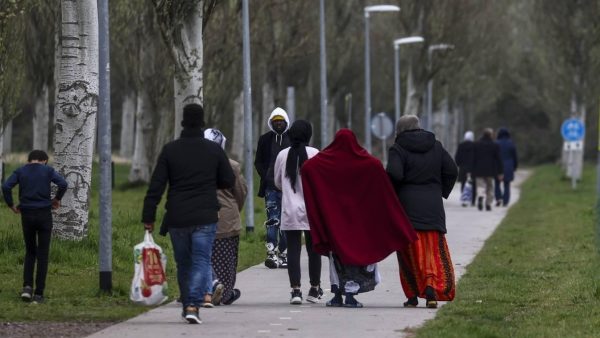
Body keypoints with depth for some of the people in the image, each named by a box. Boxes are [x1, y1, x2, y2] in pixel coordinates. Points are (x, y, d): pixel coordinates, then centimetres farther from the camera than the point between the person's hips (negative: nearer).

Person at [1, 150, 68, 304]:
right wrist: (57, 199, 6)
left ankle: (27, 287, -2)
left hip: (27, 216, 2)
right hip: (44, 215, -2)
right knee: (42, 255, 6)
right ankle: (38, 294, 1)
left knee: (30, 252, 18)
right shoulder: (48, 170, 3)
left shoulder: (19, 172, 6)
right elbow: (63, 184, -11)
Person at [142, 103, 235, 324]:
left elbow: (156, 187, -3)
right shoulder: (214, 150, 0)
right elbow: (228, 181, 8)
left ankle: (187, 304, 25)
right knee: (201, 261, -3)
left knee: (183, 263, 15)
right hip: (205, 218, -1)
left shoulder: (170, 150, 0)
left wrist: (148, 217, -1)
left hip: (177, 218, 1)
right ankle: (193, 306, -18)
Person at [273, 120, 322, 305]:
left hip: (290, 211, 1)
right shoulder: (314, 154, -7)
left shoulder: (283, 155, 0)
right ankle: (314, 289, 19)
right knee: (313, 249, 11)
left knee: (293, 250, 1)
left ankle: (295, 290, -9)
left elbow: (277, 182, 12)